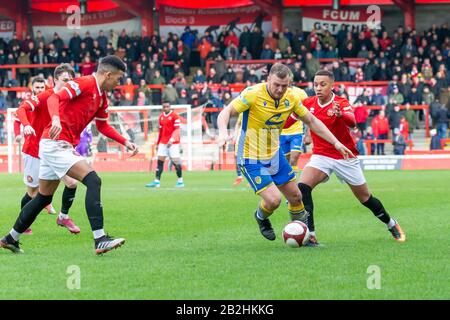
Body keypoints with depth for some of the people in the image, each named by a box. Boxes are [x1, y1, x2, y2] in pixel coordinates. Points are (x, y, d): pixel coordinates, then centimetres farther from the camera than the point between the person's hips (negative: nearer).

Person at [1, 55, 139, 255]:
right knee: (93, 181, -20)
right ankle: (100, 240, -26)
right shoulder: (84, 84, -12)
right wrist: (56, 119, -41)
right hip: (55, 143, -10)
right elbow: (54, 98, -23)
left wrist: (125, 142, 20)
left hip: (63, 146, 10)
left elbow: (103, 126, 29)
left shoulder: (102, 98, 16)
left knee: (44, 198, 18)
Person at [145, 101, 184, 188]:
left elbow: (176, 129, -13)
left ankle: (180, 180, 7)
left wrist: (171, 140, -24)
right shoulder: (161, 116, 12)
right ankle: (157, 181, -1)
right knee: (160, 161, 0)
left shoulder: (175, 116, -7)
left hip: (173, 143, -6)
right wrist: (158, 143, 19)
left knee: (176, 161, -6)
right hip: (163, 142, 6)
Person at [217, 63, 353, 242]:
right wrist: (223, 133, -43)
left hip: (274, 154, 6)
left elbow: (311, 121, 7)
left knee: (295, 196, 11)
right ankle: (261, 217, 19)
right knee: (273, 200, -16)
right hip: (251, 158, -6)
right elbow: (226, 113, -22)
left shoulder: (291, 98, -6)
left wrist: (335, 142, 3)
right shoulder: (253, 94, -23)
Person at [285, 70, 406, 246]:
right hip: (321, 156, 3)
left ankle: (392, 225, 35)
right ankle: (310, 234, -21)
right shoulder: (308, 103, -3)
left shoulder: (342, 103, -17)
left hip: (346, 157, -3)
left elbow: (352, 122, -38)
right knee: (303, 187, -24)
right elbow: (286, 122, 9)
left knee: (366, 199, 8)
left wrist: (340, 114, -59)